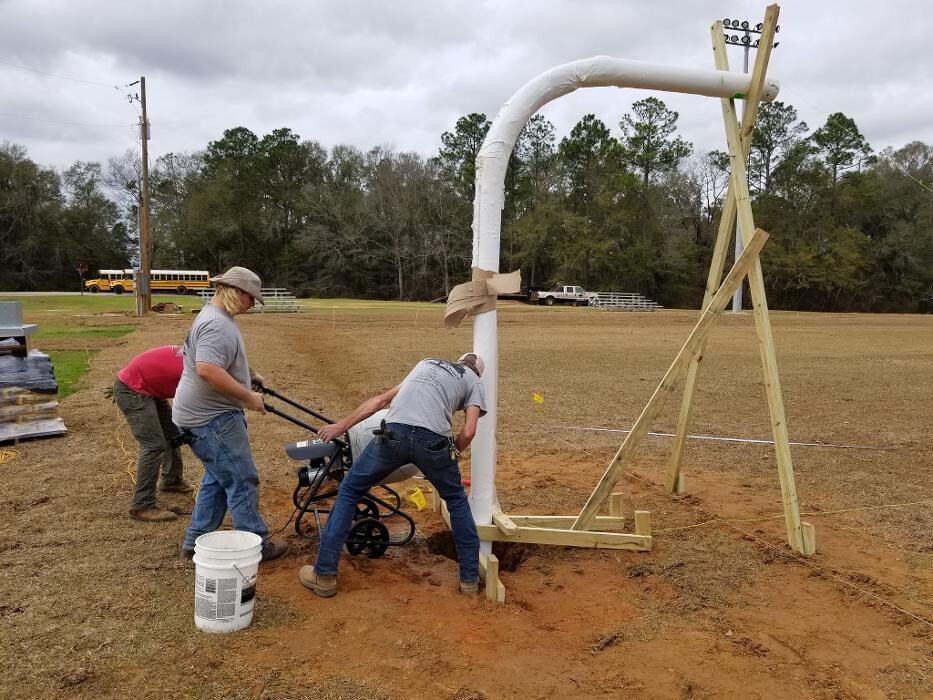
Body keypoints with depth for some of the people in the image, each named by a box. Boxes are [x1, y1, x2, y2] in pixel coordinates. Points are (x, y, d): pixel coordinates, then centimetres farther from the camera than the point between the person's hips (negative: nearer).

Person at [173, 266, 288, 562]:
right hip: (211, 418, -11)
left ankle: (196, 541, 28)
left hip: (206, 415, 11)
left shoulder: (217, 317, 13)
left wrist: (251, 374, 29)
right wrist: (248, 397, -28)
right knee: (242, 482, -1)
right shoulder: (217, 325, -22)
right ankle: (256, 546, 10)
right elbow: (207, 370, -35)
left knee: (218, 478, 20)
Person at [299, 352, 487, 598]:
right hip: (432, 439, -1)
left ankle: (324, 575, 21)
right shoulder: (474, 381, 25)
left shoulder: (427, 363, 36)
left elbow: (381, 399, 30)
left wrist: (341, 426, 32)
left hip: (394, 432, 2)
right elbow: (468, 432, 9)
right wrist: (451, 454, 28)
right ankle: (470, 578, 28)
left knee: (349, 491, 20)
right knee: (456, 501, 25)